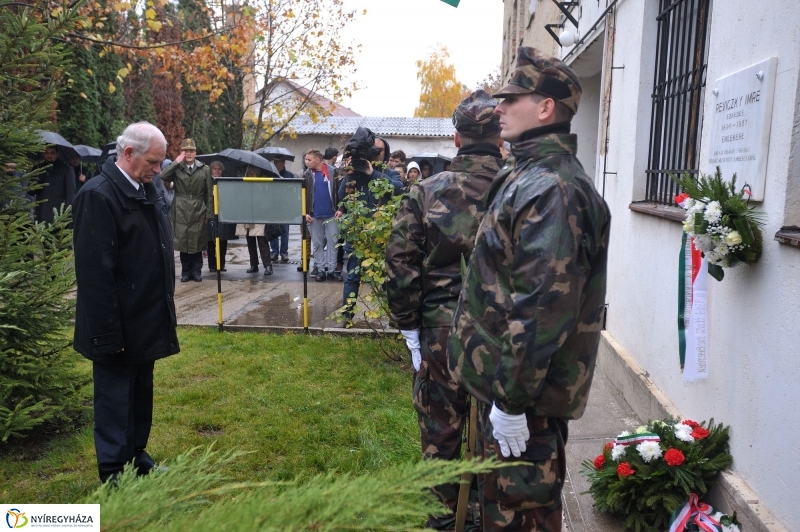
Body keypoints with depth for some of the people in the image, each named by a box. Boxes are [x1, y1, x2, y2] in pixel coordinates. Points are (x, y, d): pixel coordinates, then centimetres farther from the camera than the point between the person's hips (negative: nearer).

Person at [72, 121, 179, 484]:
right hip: (118, 329, -8)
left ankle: (137, 461, 35)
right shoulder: (98, 195, -18)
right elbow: (95, 272, -21)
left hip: (146, 323, 8)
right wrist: (108, 334, -20)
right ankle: (115, 478, 20)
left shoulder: (147, 190, 8)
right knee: (115, 404, 6)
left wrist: (163, 315, 15)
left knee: (140, 398, 20)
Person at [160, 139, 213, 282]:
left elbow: (209, 194, 4)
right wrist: (176, 162, -11)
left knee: (197, 242, 4)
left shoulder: (204, 169, 5)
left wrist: (209, 213, -1)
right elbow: (162, 177, -12)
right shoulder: (176, 168, 5)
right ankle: (186, 271, 14)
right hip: (181, 211, 0)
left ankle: (196, 271, 14)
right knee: (183, 242, 4)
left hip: (198, 211, 0)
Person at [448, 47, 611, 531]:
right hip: (504, 377, 10)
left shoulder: (550, 188, -22)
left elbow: (542, 306, -28)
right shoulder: (529, 174, 11)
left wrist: (512, 397, -22)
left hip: (526, 390, -10)